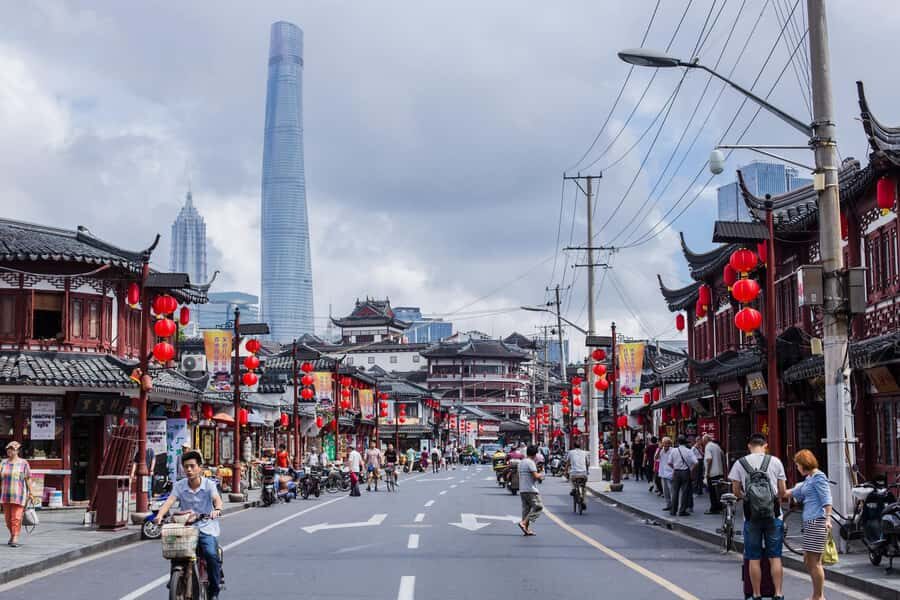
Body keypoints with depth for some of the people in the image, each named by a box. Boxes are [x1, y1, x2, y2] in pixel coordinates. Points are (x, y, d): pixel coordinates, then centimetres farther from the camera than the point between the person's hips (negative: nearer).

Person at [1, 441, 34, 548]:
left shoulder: (23, 463, 0)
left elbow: (28, 479, 0)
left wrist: (30, 493, -2)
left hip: (18, 495, -4)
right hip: (5, 495, 4)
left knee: (16, 517, -10)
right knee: (8, 517, 10)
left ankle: (15, 539, -10)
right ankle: (12, 535, 27)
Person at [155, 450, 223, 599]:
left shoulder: (209, 484, -2)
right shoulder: (179, 486, 3)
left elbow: (216, 498, -20)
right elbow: (169, 501, -12)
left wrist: (217, 509, -44)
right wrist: (160, 515, -32)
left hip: (206, 528, -2)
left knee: (211, 554, -26)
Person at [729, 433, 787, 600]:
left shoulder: (740, 463, -1)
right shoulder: (775, 462, 0)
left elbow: (736, 490, 1)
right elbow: (782, 491, 3)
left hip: (751, 516, 0)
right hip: (773, 515, 0)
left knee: (754, 559, 6)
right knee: (775, 557, 6)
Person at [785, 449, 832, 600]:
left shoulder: (818, 477, -7)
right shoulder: (808, 479, 21)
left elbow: (827, 499, -15)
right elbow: (794, 492, 33)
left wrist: (828, 518, -24)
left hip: (817, 521, -10)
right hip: (809, 522, 10)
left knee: (814, 562, -7)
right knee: (808, 561, 12)